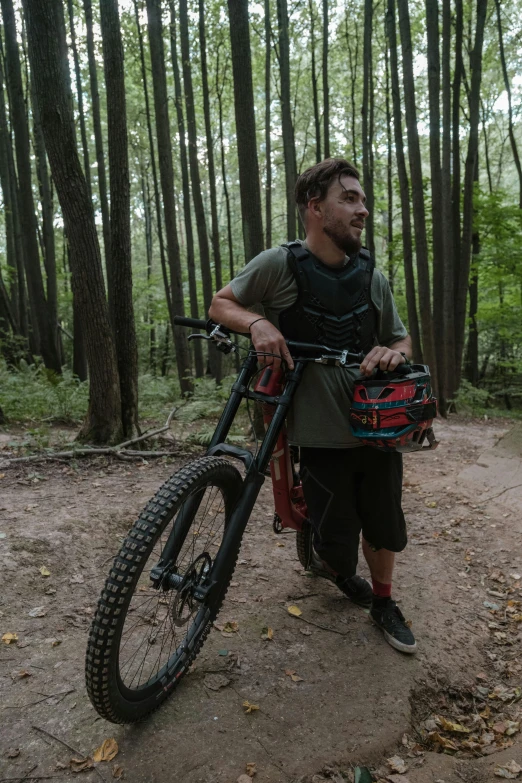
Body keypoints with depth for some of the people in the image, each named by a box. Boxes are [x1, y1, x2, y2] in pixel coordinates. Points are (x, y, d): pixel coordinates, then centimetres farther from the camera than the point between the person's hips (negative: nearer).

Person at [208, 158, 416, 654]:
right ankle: (330, 564, 43)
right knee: (339, 547, 5)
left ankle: (382, 603, 44)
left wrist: (393, 353, -13)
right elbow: (221, 304, 1)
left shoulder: (371, 276, 2)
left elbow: (402, 339, 12)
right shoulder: (279, 264, -9)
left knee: (385, 528, 15)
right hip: (321, 434, -3)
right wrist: (256, 323, -20)